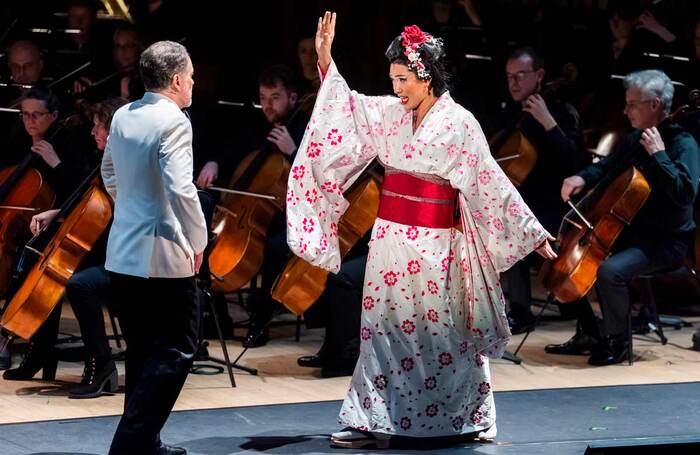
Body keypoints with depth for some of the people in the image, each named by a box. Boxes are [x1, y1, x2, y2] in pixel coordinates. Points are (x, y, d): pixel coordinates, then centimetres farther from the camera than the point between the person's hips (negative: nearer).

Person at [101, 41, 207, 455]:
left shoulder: (123, 117, 8)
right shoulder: (172, 122, -17)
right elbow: (181, 190, -24)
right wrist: (198, 241, -12)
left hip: (123, 255, 8)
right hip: (164, 257, -8)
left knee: (144, 353, 17)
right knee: (176, 352, -1)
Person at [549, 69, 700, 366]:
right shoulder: (635, 140, 10)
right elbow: (609, 167, 28)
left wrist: (658, 154, -29)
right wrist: (583, 178, 7)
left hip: (665, 242, -9)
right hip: (631, 232, 9)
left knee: (610, 271, -31)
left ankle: (618, 343, -11)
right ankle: (588, 335, 12)